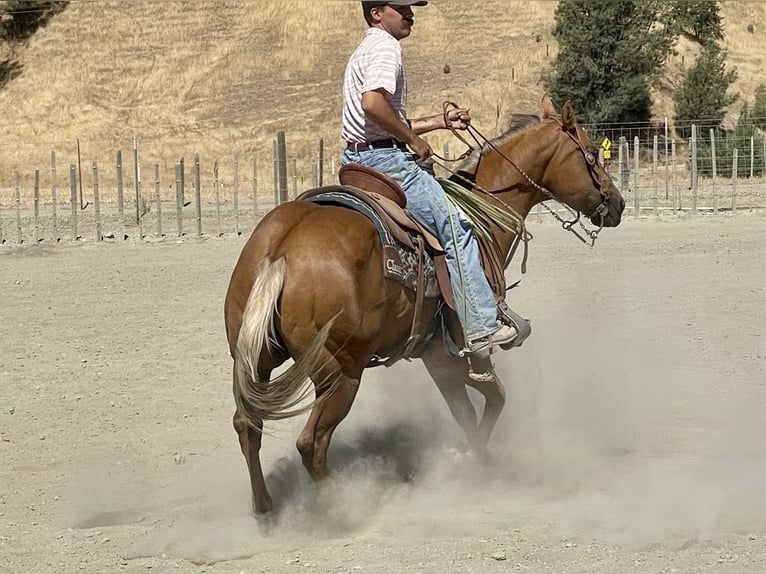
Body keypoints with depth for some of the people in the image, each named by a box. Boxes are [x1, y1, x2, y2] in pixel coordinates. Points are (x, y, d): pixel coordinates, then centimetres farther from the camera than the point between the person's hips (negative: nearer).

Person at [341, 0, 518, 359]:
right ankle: (481, 328, -15)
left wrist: (441, 121, 21)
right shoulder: (385, 46, -10)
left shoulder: (366, 50, 23)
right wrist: (413, 139, -17)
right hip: (385, 160, -11)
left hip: (357, 160, 11)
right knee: (456, 227, -10)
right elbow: (373, 103, -28)